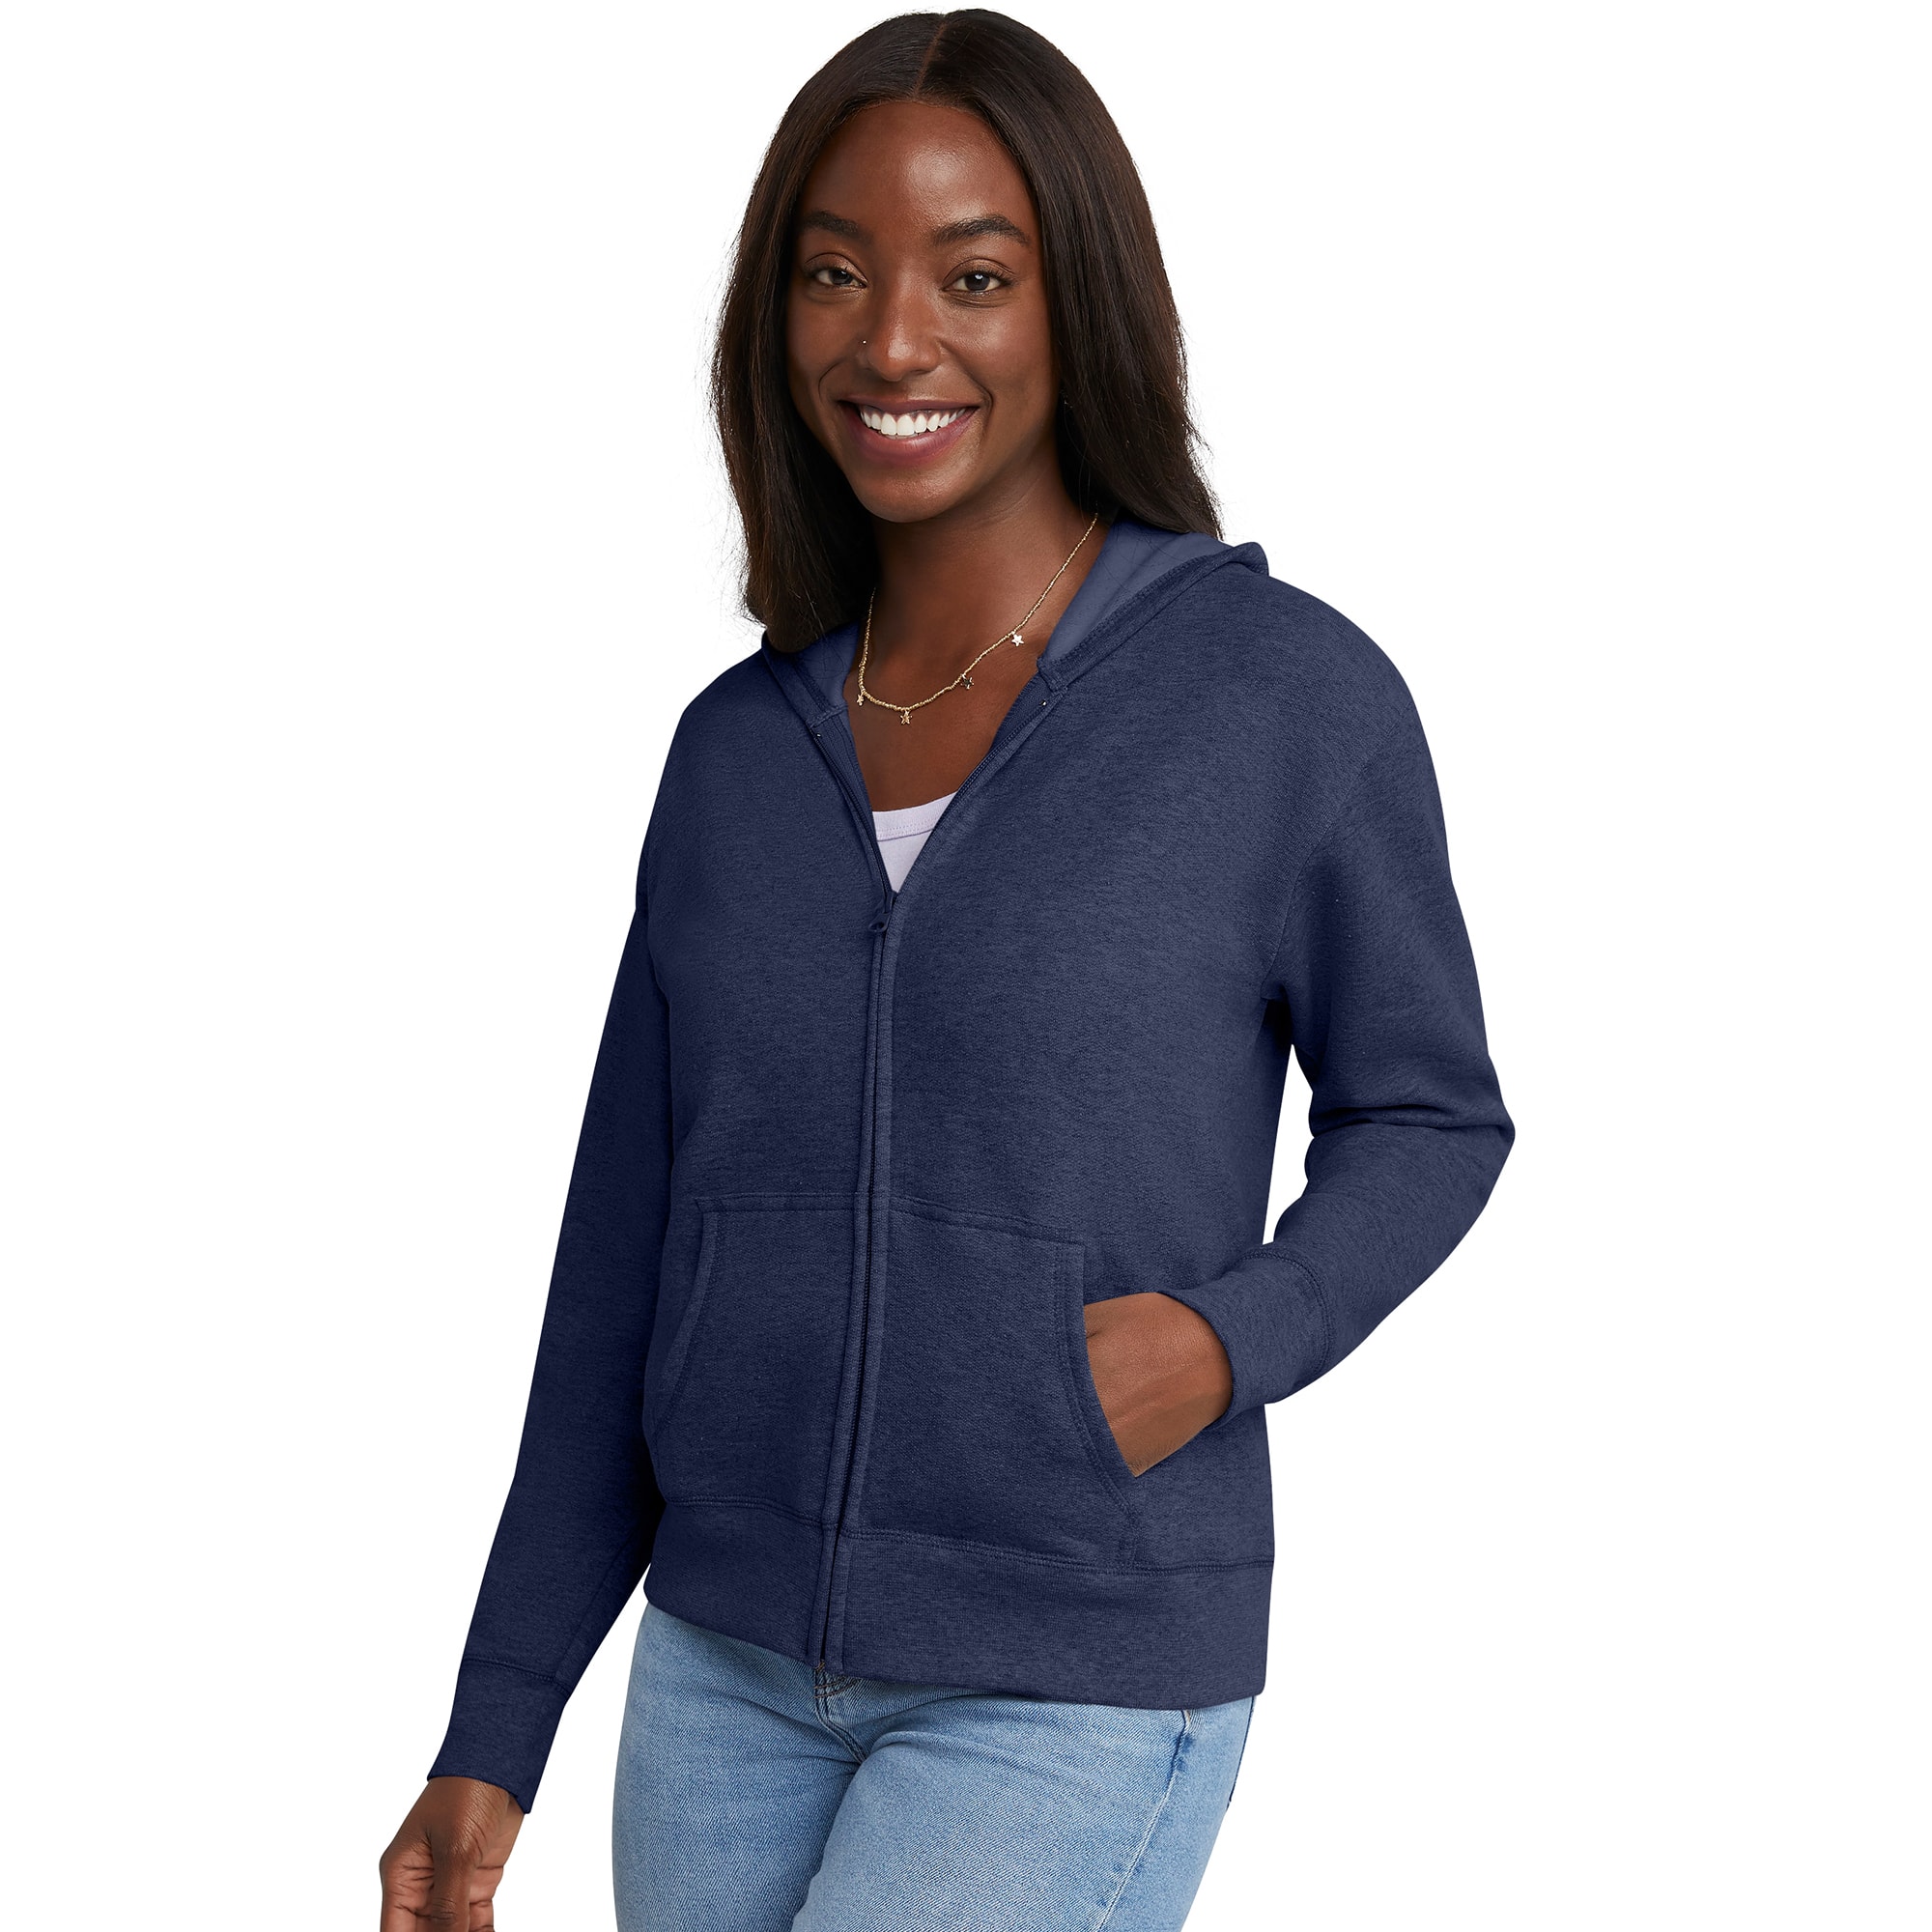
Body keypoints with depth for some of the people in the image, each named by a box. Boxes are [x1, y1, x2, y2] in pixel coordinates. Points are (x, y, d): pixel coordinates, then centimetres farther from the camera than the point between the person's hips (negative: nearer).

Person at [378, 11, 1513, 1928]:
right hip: (740, 1665, 5)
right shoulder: (739, 749, 3)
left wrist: (1230, 1338, -19)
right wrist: (491, 1737, 4)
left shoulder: (1293, 693, -12)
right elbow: (631, 1264, 6)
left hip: (1081, 1690, -5)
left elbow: (1423, 1117, 2)